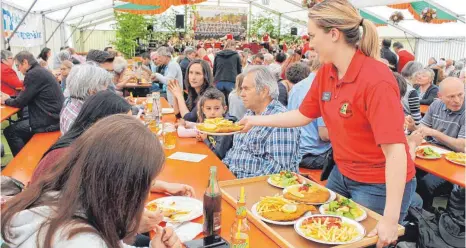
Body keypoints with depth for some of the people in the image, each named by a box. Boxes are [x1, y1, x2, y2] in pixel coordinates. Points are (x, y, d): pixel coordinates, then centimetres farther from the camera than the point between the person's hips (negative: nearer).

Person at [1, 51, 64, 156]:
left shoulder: (33, 74, -16)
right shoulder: (40, 71, 14)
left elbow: (21, 102, -11)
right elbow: (27, 96, 21)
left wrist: (6, 100, 8)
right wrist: (10, 97, 11)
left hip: (49, 120, -10)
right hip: (54, 116, 10)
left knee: (10, 131, 2)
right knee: (18, 125, 23)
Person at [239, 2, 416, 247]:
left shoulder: (376, 80, -27)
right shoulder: (325, 73, -4)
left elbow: (396, 151, -30)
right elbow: (302, 115, 10)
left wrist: (390, 219, -32)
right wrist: (257, 120, 12)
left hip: (380, 185, -7)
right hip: (342, 174, 7)